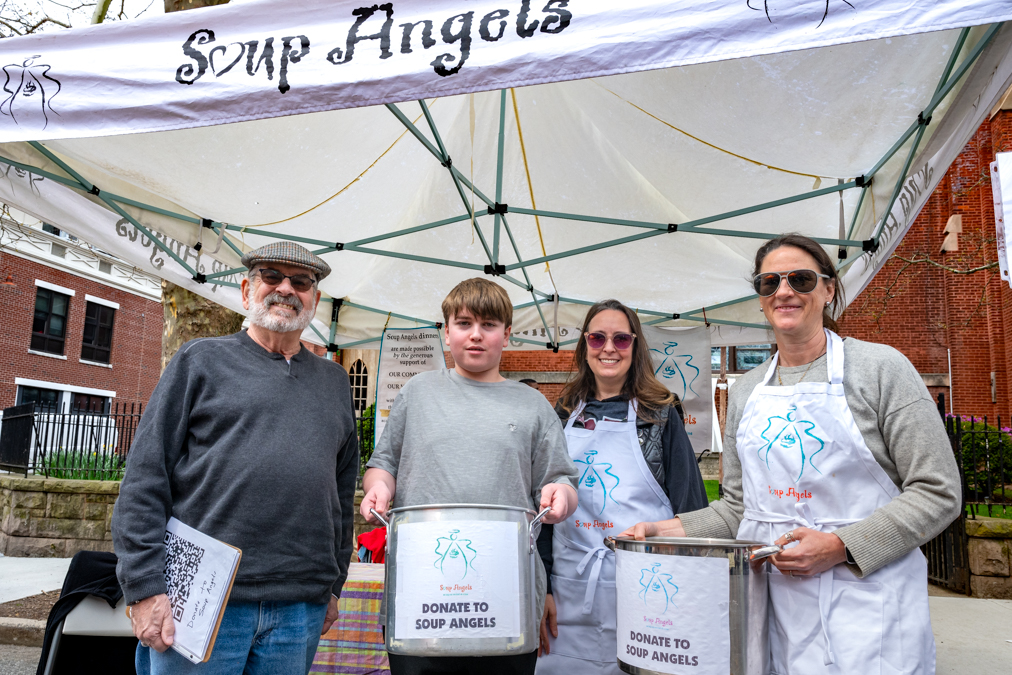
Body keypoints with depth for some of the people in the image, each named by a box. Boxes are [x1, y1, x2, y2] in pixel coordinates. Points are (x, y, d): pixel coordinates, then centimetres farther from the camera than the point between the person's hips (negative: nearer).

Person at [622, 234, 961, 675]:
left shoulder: (880, 368, -4)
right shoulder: (745, 391, 9)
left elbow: (938, 491, -7)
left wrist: (841, 545, -18)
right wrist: (668, 530, -2)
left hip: (861, 603, -3)